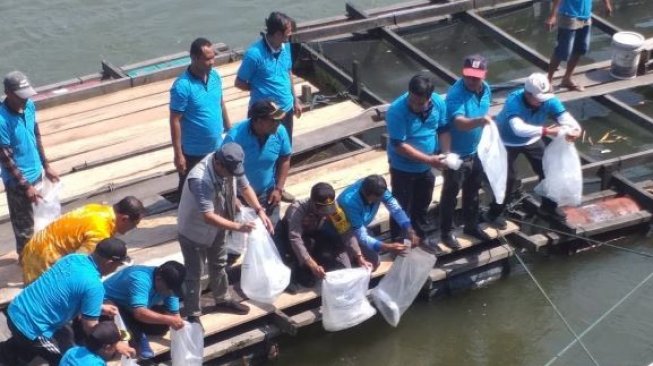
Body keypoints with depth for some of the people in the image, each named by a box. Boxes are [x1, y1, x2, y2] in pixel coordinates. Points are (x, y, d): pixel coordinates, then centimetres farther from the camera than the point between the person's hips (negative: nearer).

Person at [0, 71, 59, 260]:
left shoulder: (29, 106, -8)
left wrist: (46, 166, 12)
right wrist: (26, 186, -20)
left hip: (35, 173, 7)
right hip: (17, 181, -7)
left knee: (35, 218, 24)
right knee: (24, 223, 12)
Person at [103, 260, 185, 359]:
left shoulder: (169, 286, -12)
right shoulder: (141, 279, -37)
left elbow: (174, 314, -7)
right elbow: (140, 313, -46)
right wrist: (169, 320, -50)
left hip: (128, 309, 7)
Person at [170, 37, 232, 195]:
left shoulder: (215, 76, -3)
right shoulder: (182, 86, -23)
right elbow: (175, 121, -19)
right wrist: (178, 154, -18)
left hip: (216, 147, 6)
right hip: (193, 152, -6)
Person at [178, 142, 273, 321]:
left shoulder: (230, 166, -19)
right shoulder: (199, 179, -40)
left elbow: (245, 187, -2)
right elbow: (208, 216, -40)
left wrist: (260, 211, -15)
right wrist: (237, 226, -43)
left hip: (216, 227, 7)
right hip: (194, 231, -7)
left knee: (218, 264, 25)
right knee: (194, 273, 8)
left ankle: (223, 300, 47)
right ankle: (193, 315, 25)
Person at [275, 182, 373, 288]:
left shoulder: (333, 208, -23)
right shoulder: (297, 210, -37)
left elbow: (346, 232, -20)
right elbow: (295, 239, -44)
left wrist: (359, 258, -29)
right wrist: (312, 265, -52)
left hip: (314, 233, 5)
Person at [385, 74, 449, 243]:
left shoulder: (438, 103, -16)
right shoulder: (396, 111, -31)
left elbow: (443, 129, -1)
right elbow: (399, 145, -28)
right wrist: (429, 159, -31)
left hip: (426, 167, 5)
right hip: (403, 168, -5)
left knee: (422, 204, 23)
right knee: (402, 207, 10)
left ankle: (421, 237, 44)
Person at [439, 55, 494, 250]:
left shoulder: (486, 89, -4)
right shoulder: (456, 94, -30)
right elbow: (460, 123, -44)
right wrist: (480, 120, -61)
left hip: (476, 151, 7)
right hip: (456, 154, -7)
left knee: (473, 191, 23)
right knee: (451, 193, 9)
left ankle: (471, 225, 42)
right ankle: (447, 232, 25)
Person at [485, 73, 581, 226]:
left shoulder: (549, 100, -26)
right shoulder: (514, 102, -40)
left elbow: (565, 117, -32)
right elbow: (519, 128, -54)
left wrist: (575, 130, -56)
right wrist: (547, 130, -62)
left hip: (532, 140, 5)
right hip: (508, 142, -5)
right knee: (508, 178, -8)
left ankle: (549, 206, 34)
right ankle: (495, 213, 13)